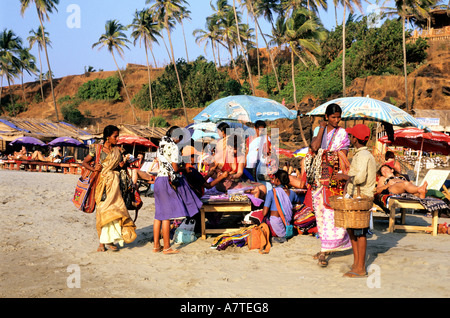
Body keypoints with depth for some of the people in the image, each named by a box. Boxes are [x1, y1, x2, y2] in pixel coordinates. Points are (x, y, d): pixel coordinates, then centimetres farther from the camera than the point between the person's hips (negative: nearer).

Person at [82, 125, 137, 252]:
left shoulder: (118, 150, 12)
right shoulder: (97, 149, 3)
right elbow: (84, 162, 8)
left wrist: (122, 165, 1)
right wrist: (93, 168, -10)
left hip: (114, 183, 3)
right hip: (102, 183, -2)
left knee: (112, 210, -5)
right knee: (102, 210, -2)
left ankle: (109, 240, 3)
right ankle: (103, 242, 6)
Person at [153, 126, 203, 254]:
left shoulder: (162, 145, 15)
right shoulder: (173, 147, -11)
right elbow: (175, 168, -15)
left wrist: (178, 167, 14)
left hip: (159, 179, 8)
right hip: (168, 181, -8)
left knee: (159, 215, 11)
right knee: (167, 215, -4)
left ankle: (156, 245, 16)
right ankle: (166, 247, 1)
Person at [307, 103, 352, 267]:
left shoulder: (342, 134, 0)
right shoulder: (319, 130, 9)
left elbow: (343, 157, -7)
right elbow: (314, 147, -10)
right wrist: (322, 128, -5)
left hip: (334, 179, -4)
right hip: (319, 179, 4)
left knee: (331, 214, -7)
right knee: (320, 212, 10)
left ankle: (324, 251, -3)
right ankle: (325, 246, 24)